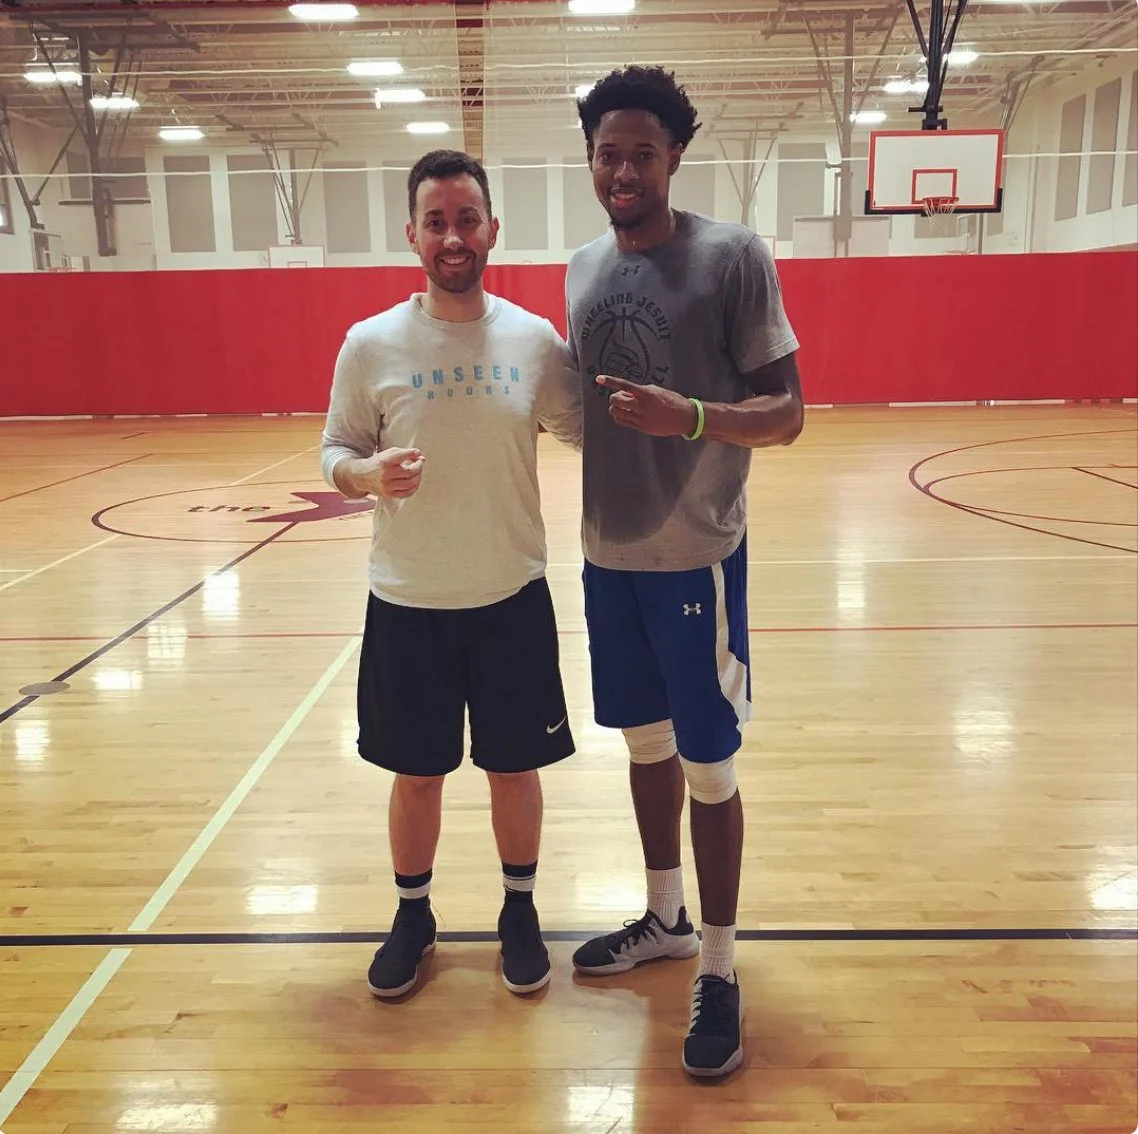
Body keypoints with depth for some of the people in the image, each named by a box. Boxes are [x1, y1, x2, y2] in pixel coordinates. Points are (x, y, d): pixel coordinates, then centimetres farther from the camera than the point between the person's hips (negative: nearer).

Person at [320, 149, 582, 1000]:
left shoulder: (535, 339, -4)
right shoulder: (371, 344, -5)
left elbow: (589, 433, 6)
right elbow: (335, 454, 1)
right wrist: (368, 473, -21)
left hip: (512, 596, 1)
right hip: (407, 602, 0)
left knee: (515, 765, 13)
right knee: (416, 771, 14)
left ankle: (520, 912, 35)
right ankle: (413, 916, 36)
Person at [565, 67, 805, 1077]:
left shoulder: (734, 255, -9)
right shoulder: (583, 269, 8)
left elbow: (787, 414, -13)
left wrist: (691, 416, -27)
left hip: (695, 557, -6)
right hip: (607, 556, 6)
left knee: (708, 765, 3)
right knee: (645, 742, 18)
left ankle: (720, 970, 21)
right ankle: (665, 918, 38)